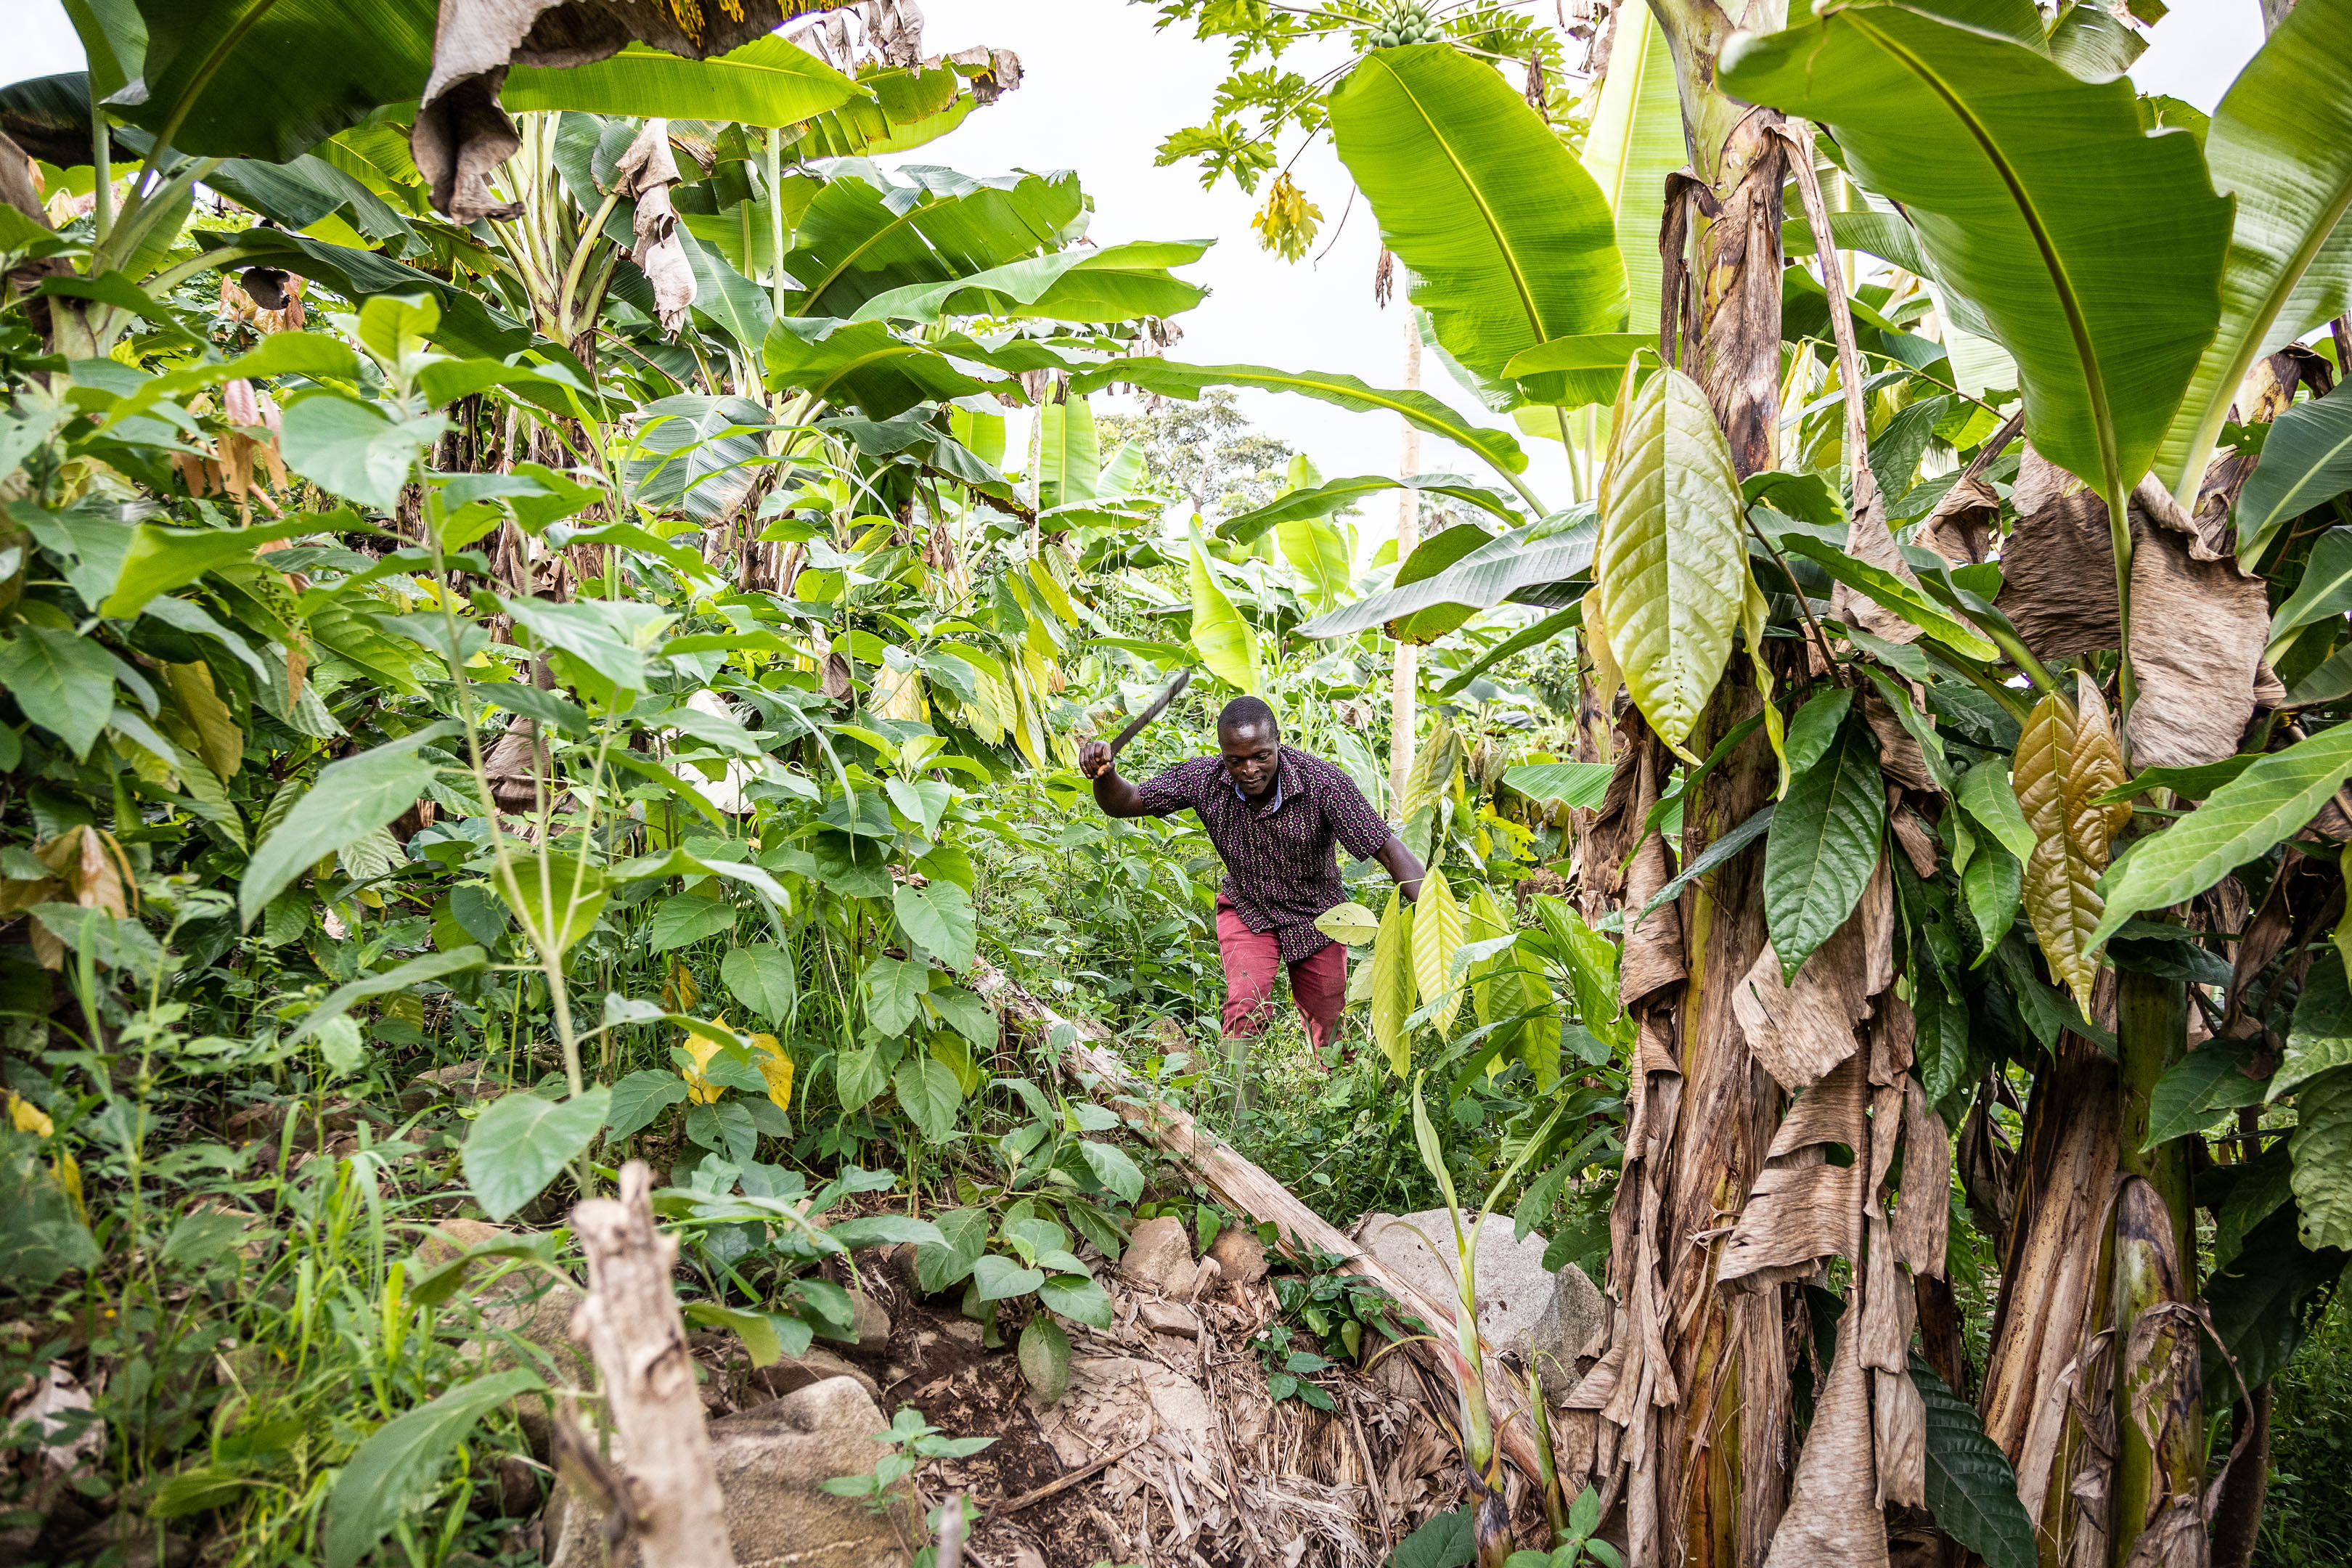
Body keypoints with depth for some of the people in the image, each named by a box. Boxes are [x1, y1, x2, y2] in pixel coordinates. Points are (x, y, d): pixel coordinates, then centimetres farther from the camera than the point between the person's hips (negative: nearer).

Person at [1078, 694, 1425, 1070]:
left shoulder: (1322, 781, -32)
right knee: (1247, 1004, -22)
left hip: (1317, 914, 0)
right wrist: (1104, 773, -39)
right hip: (1247, 909, 0)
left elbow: (1389, 849, -33)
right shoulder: (1205, 779, -24)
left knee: (1328, 1025, 14)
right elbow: (1123, 803, -15)